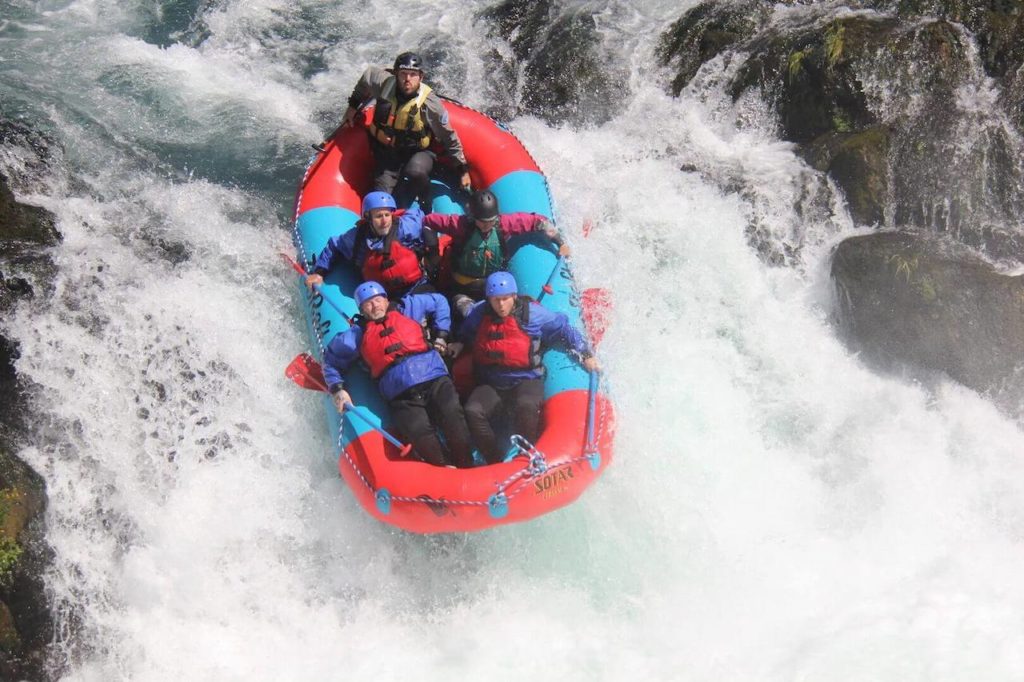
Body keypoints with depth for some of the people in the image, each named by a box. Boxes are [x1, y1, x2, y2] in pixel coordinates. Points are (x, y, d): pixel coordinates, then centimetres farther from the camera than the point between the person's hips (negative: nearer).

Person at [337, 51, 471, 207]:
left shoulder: (430, 103, -23)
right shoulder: (384, 84, -17)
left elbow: (450, 139, -12)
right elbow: (367, 75, 9)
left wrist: (462, 169, -7)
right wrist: (353, 105, 17)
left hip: (418, 153, -3)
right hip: (386, 152, 3)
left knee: (415, 172, -35)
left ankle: (426, 207, -7)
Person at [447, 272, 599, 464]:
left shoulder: (532, 313, -7)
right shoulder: (479, 314, 2)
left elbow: (564, 329, 3)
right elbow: (466, 332, 26)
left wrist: (585, 355, -1)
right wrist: (459, 343, 7)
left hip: (526, 381, -3)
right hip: (490, 383, 3)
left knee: (526, 406, -36)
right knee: (473, 412, -26)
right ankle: (497, 462, -12)